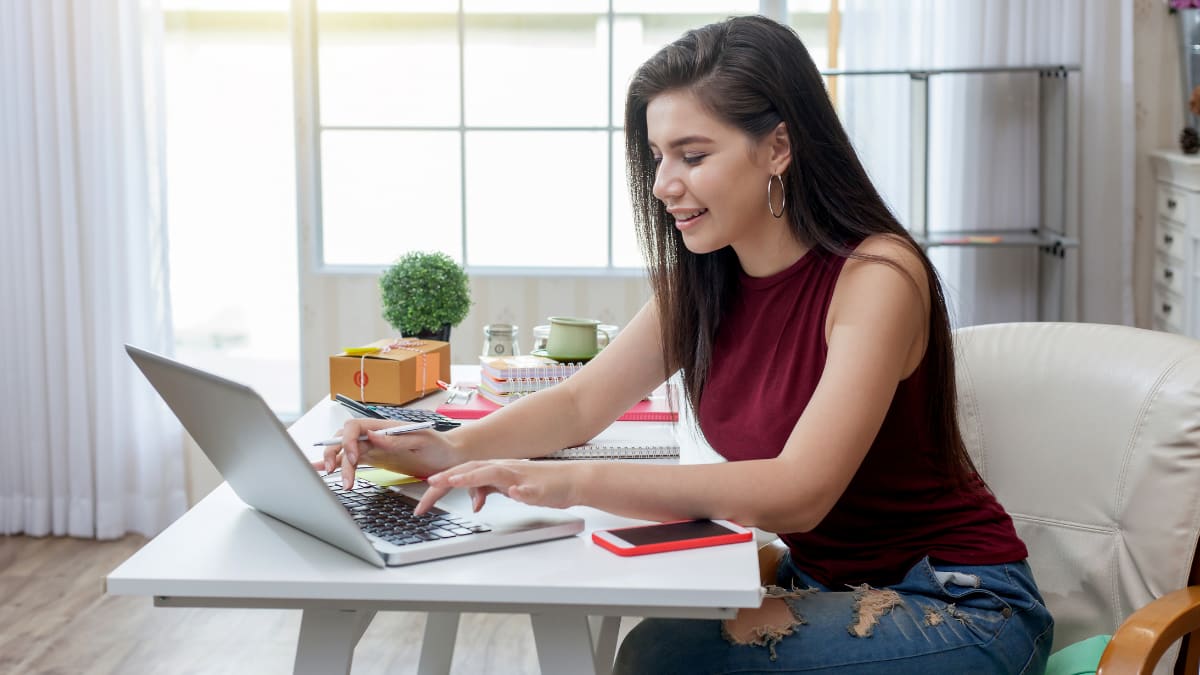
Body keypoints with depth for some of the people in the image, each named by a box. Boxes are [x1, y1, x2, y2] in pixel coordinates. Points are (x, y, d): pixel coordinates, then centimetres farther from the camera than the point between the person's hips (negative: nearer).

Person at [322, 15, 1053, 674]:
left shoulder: (875, 277, -22)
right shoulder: (705, 282, 1)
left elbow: (798, 493, -31)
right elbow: (581, 403, 5)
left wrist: (573, 482, -38)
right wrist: (450, 449, -16)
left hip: (960, 602, -6)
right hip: (825, 582, 6)